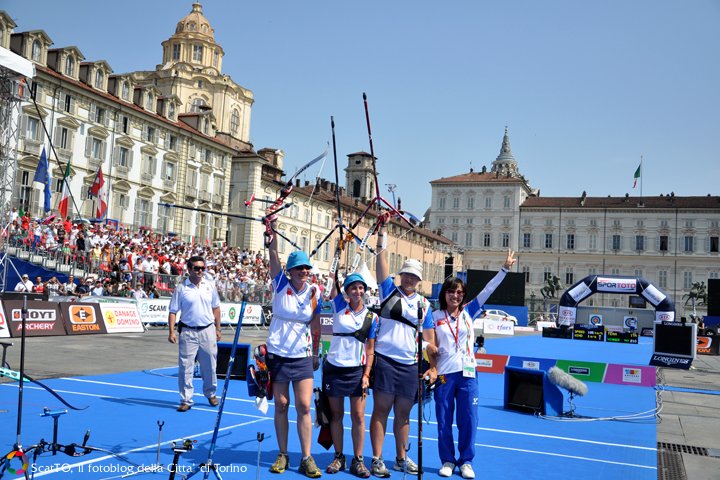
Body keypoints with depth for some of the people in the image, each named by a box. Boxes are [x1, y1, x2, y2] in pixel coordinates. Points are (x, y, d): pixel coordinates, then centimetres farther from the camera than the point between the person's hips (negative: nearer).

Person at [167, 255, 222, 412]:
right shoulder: (180, 288, -3)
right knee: (185, 367, -1)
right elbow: (173, 311, -3)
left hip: (207, 330, 2)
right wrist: (171, 332, -11)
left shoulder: (210, 286, 5)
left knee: (209, 366, 11)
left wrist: (218, 329, 11)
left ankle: (211, 394, 31)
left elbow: (216, 308, 13)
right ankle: (186, 400, 10)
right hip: (188, 332, -2)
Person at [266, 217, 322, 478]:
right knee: (281, 405, 6)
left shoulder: (314, 292, 1)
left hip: (303, 356, 1)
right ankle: (282, 456, 18)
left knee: (304, 406, -3)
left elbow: (315, 325, 9)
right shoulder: (281, 285, -3)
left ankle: (307, 459, 4)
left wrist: (316, 352, 11)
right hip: (277, 355, -1)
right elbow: (273, 254, -11)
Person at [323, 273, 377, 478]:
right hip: (334, 367, 0)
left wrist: (367, 374, -5)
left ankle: (358, 460, 10)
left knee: (358, 415, -1)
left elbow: (370, 349, 2)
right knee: (336, 414, 6)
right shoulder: (340, 307, 2)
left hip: (357, 370, 0)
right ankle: (338, 457, 18)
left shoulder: (371, 317, 1)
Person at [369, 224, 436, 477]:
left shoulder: (424, 304, 11)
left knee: (403, 413, 11)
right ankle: (377, 459, 6)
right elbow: (381, 259, -4)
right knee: (381, 409, -2)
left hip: (410, 365, 3)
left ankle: (401, 458, 23)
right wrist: (382, 231, -9)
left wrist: (433, 367, 6)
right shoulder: (389, 290, 4)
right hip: (385, 360, -3)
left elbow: (429, 339, 12)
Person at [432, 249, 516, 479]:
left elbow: (487, 291, 2)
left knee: (468, 420, 3)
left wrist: (505, 269, -1)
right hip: (444, 373, -1)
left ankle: (466, 461, 17)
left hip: (467, 373, 1)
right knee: (444, 420, 4)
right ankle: (447, 460, 19)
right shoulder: (435, 316, 2)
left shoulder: (468, 312, 6)